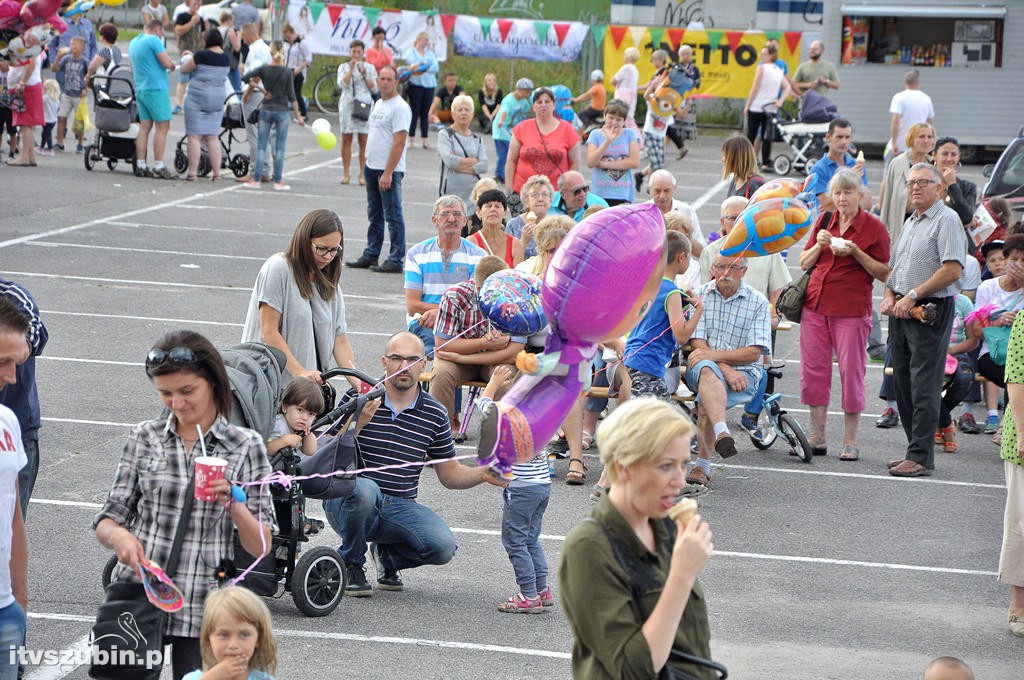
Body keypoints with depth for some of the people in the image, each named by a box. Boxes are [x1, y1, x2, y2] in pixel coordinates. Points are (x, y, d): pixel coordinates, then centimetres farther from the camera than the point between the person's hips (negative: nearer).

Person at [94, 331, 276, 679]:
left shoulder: (245, 446, -1)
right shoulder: (144, 438, 3)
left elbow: (261, 547, -1)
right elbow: (107, 521, 6)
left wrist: (234, 503, -18)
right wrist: (117, 535, -17)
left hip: (204, 610, -1)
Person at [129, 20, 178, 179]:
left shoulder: (133, 42, 17)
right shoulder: (154, 40, -10)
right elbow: (167, 64, -15)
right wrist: (173, 65, 5)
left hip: (140, 89, 8)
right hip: (156, 88, -8)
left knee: (145, 127, 8)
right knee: (162, 126, -6)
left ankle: (141, 166, 3)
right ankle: (159, 167, -10)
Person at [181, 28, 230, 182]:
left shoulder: (201, 55, -14)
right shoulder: (226, 58, 2)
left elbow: (184, 70, -4)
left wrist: (188, 58, 18)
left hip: (198, 98, -6)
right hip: (218, 99, 6)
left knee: (194, 136, -1)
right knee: (212, 137, 11)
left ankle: (193, 173, -4)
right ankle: (217, 174, 8)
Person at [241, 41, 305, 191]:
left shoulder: (264, 68, -4)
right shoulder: (287, 72, -7)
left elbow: (245, 78, -5)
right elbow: (291, 96, -6)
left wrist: (257, 87, 10)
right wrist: (298, 115, -1)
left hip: (266, 110, 2)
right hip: (282, 111, -1)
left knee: (261, 145, 7)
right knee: (280, 147, 3)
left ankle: (256, 179, 5)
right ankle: (278, 181, 3)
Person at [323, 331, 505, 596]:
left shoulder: (435, 414, 4)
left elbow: (449, 474, 10)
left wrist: (483, 474, -9)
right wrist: (357, 424, -25)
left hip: (400, 508, 3)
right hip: (349, 500, -3)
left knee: (443, 546, -23)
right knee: (365, 489, -38)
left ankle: (388, 555, 13)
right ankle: (351, 564, -8)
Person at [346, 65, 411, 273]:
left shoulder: (400, 107, -14)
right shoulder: (378, 104, 15)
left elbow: (399, 142, -19)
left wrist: (388, 172, -23)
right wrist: (368, 164, 17)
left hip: (389, 170, -9)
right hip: (372, 167, 9)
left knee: (393, 215, -5)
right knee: (375, 214, 15)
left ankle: (396, 260, -2)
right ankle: (370, 255, 22)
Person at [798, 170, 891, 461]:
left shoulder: (874, 227, -2)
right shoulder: (825, 220, 12)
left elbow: (884, 273, -4)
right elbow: (804, 263, 14)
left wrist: (856, 253, -16)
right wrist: (819, 245, -5)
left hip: (851, 308, -5)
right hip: (815, 305, 5)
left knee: (851, 371, -3)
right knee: (813, 369, 4)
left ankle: (850, 441, 5)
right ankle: (817, 437, 12)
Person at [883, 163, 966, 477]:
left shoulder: (947, 220, -8)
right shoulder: (910, 222, 20)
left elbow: (953, 269, -19)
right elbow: (894, 266, 24)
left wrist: (912, 296, -16)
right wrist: (889, 296, 4)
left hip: (931, 311, -9)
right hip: (901, 311, 9)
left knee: (924, 385, -9)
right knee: (903, 382, 10)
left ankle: (921, 457, -8)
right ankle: (916, 449, 17)